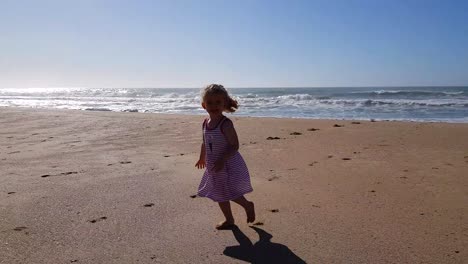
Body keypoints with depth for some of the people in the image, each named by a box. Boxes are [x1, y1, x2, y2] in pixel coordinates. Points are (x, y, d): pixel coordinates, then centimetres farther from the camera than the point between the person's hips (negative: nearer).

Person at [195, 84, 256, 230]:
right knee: (220, 195, 16)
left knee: (231, 193, -5)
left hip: (229, 165, -7)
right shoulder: (206, 123, 0)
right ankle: (229, 219, 34)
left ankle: (248, 206, 25)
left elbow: (234, 145, -24)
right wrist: (202, 157, 27)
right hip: (214, 166, 7)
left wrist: (222, 160, -33)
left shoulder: (226, 124, -22)